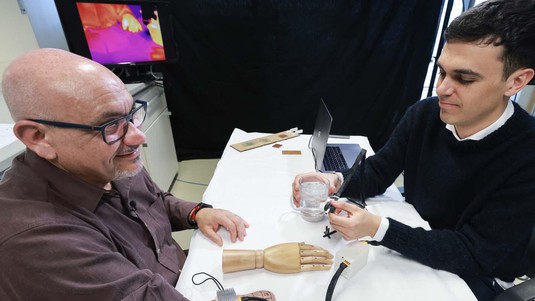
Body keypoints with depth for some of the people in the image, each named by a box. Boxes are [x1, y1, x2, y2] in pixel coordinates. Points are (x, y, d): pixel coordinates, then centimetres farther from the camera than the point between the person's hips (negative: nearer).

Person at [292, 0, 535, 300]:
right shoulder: (424, 114, -12)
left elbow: (474, 256, -25)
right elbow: (377, 174, -6)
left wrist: (376, 228, -38)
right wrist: (336, 181, -28)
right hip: (413, 246, 4)